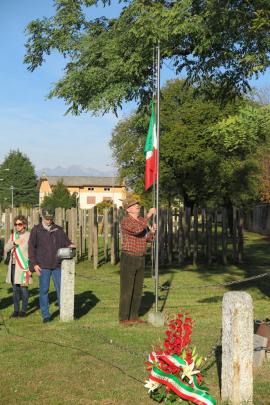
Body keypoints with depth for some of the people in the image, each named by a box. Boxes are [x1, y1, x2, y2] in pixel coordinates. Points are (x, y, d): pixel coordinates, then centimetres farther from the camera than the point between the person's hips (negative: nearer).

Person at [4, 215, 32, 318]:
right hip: (13, 266, 5)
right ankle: (16, 310, 14)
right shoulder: (13, 235, 13)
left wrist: (31, 266, -12)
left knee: (23, 288, -4)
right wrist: (14, 242, -10)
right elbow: (6, 249, 7)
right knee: (15, 289, 7)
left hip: (23, 266, -5)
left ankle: (23, 310, 6)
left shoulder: (29, 236, -5)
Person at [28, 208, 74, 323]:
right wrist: (34, 264, -5)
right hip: (43, 266, -2)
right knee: (44, 290, 2)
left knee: (61, 289, 4)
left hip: (57, 265, 2)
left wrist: (70, 245, -14)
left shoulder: (58, 230, 8)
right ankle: (45, 315, 11)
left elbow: (65, 241, 11)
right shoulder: (36, 230, 2)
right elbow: (31, 247, 1)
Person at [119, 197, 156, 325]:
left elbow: (148, 238, 11)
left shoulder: (142, 220, 12)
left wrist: (152, 231, -11)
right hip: (128, 258, -8)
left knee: (138, 289, 10)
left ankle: (134, 316, 19)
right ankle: (124, 318, 4)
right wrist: (149, 215, -27)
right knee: (127, 289, -4)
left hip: (140, 259, 8)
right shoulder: (126, 221, -14)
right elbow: (137, 229, -33)